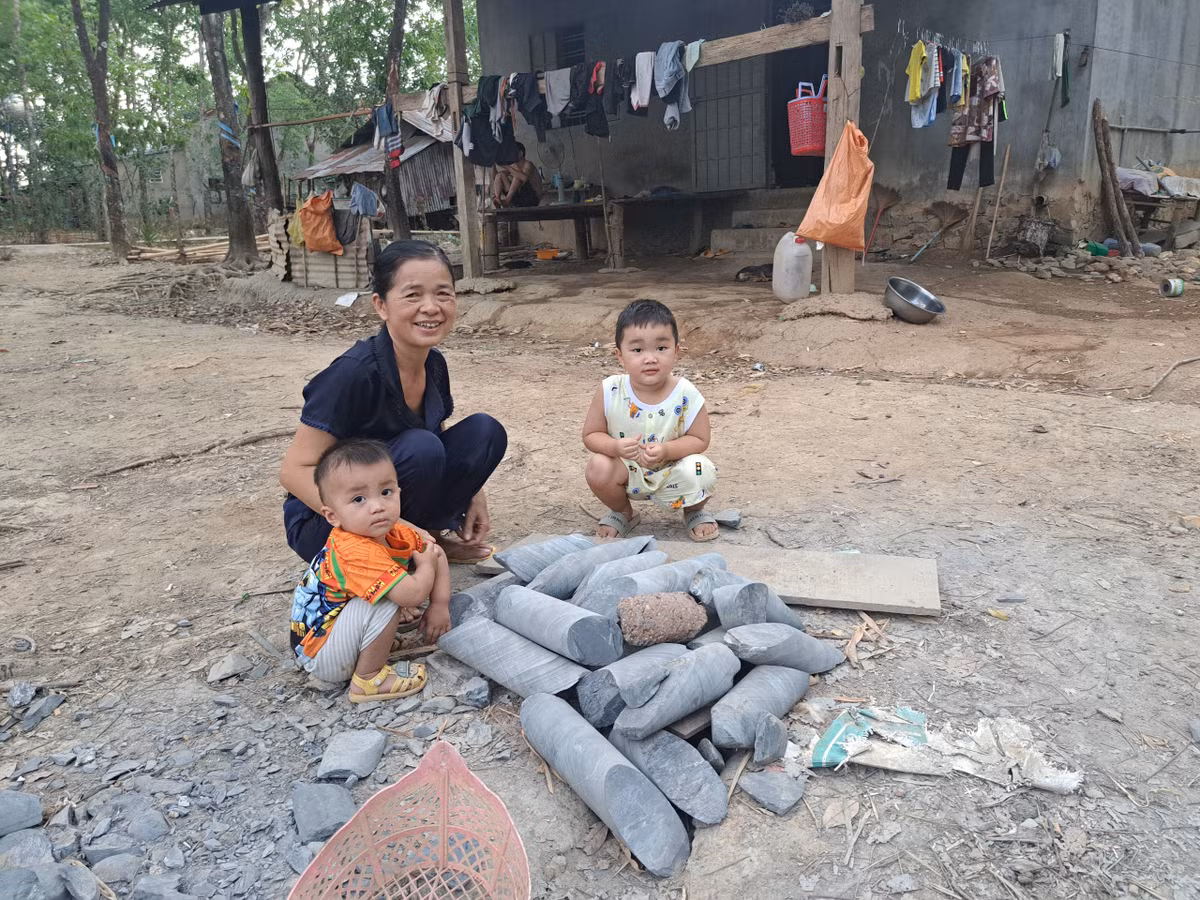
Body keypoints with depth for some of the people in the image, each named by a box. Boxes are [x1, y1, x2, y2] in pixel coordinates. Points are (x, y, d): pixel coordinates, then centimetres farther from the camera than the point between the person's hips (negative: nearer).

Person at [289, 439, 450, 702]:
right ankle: (369, 679, -15)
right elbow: (413, 594, -39)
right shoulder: (355, 552, -34)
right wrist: (426, 564, -17)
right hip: (320, 659, -9)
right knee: (385, 603, -28)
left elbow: (437, 553, 5)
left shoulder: (395, 532, -8)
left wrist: (440, 606, -6)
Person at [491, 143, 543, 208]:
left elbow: (525, 178, -36)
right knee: (500, 175, -3)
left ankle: (507, 200, -31)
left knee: (517, 176, -26)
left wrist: (508, 168, -31)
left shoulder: (527, 165, -13)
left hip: (533, 198, -7)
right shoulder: (514, 166, 7)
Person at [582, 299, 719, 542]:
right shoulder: (610, 391, -18)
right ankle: (622, 512, 8)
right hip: (628, 471, 1)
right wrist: (616, 447, -31)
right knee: (598, 469, -28)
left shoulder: (685, 395, -20)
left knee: (700, 474, -30)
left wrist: (666, 450, -31)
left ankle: (695, 511, 10)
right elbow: (591, 435, -9)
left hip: (672, 470, -1)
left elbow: (699, 440, -12)